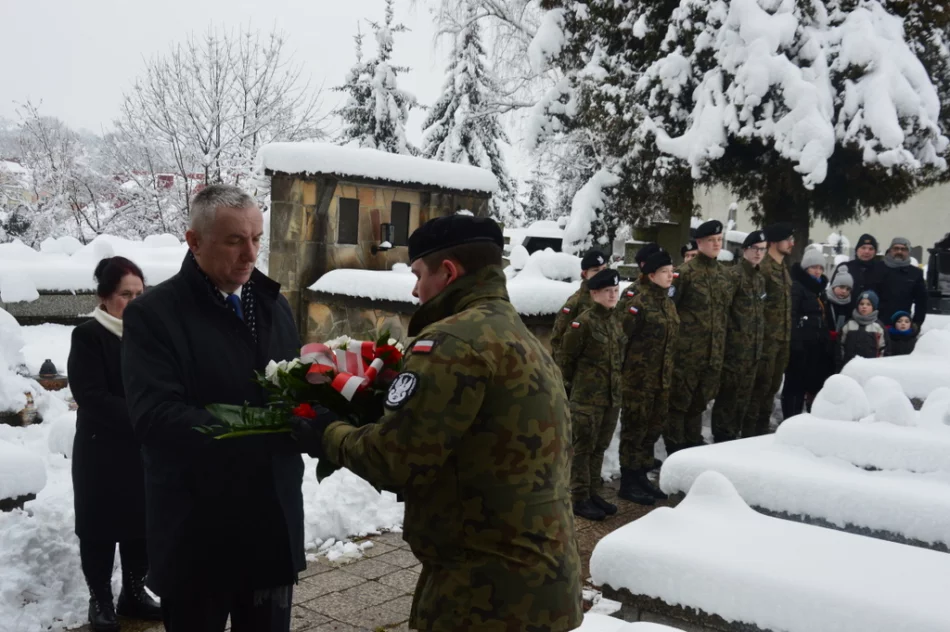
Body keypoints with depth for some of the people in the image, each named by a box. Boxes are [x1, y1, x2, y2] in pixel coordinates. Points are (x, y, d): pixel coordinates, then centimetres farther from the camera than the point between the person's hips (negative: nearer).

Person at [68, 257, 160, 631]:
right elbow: (91, 396, -15)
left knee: (143, 524, 10)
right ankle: (100, 601, 18)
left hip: (146, 450, 4)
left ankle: (134, 594, 24)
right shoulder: (88, 336, -7)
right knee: (101, 528, 5)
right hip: (101, 450, -4)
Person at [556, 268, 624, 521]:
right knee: (583, 448, 2)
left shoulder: (617, 321, 9)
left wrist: (616, 384, 17)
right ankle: (580, 499, 10)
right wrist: (574, 383, 0)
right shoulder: (584, 322, -14)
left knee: (599, 447, 15)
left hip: (612, 396, 7)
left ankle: (594, 494, 25)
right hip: (586, 397, -7)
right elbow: (565, 358, -9)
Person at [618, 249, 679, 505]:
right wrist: (628, 366, -13)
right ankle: (628, 483, 11)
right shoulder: (640, 302, -15)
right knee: (635, 427, 1)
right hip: (640, 377, -8)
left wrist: (669, 373, 18)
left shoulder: (668, 302, 11)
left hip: (663, 377, 8)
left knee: (654, 427, 14)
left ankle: (641, 476, 27)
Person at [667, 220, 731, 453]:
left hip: (713, 349, 6)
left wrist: (721, 343, 18)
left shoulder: (723, 273, 13)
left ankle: (693, 446, 28)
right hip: (687, 349, -6)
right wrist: (673, 340, -11)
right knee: (679, 399, 0)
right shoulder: (686, 272, -9)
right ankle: (675, 449, 9)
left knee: (699, 399, 16)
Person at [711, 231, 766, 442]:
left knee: (744, 394, 12)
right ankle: (722, 437, 4)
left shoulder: (761, 278, 16)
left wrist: (759, 341, 18)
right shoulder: (734, 274, -10)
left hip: (753, 347, 8)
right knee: (728, 393, -4)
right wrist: (730, 333, -16)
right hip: (735, 346, -8)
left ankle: (734, 433, 22)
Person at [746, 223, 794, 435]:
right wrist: (761, 330, -17)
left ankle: (762, 427, 23)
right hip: (767, 336, -9)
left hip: (783, 337, 9)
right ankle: (749, 429, 2)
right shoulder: (762, 266, -13)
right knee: (761, 384, -5)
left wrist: (788, 332, 19)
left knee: (773, 385, 13)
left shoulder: (783, 267, 16)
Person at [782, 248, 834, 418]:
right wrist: (795, 343, -24)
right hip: (801, 344, -8)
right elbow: (791, 317, -17)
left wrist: (827, 344, 18)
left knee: (814, 383, 9)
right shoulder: (796, 287, -8)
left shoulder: (821, 289, 20)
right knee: (795, 383, -5)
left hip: (817, 345, 8)